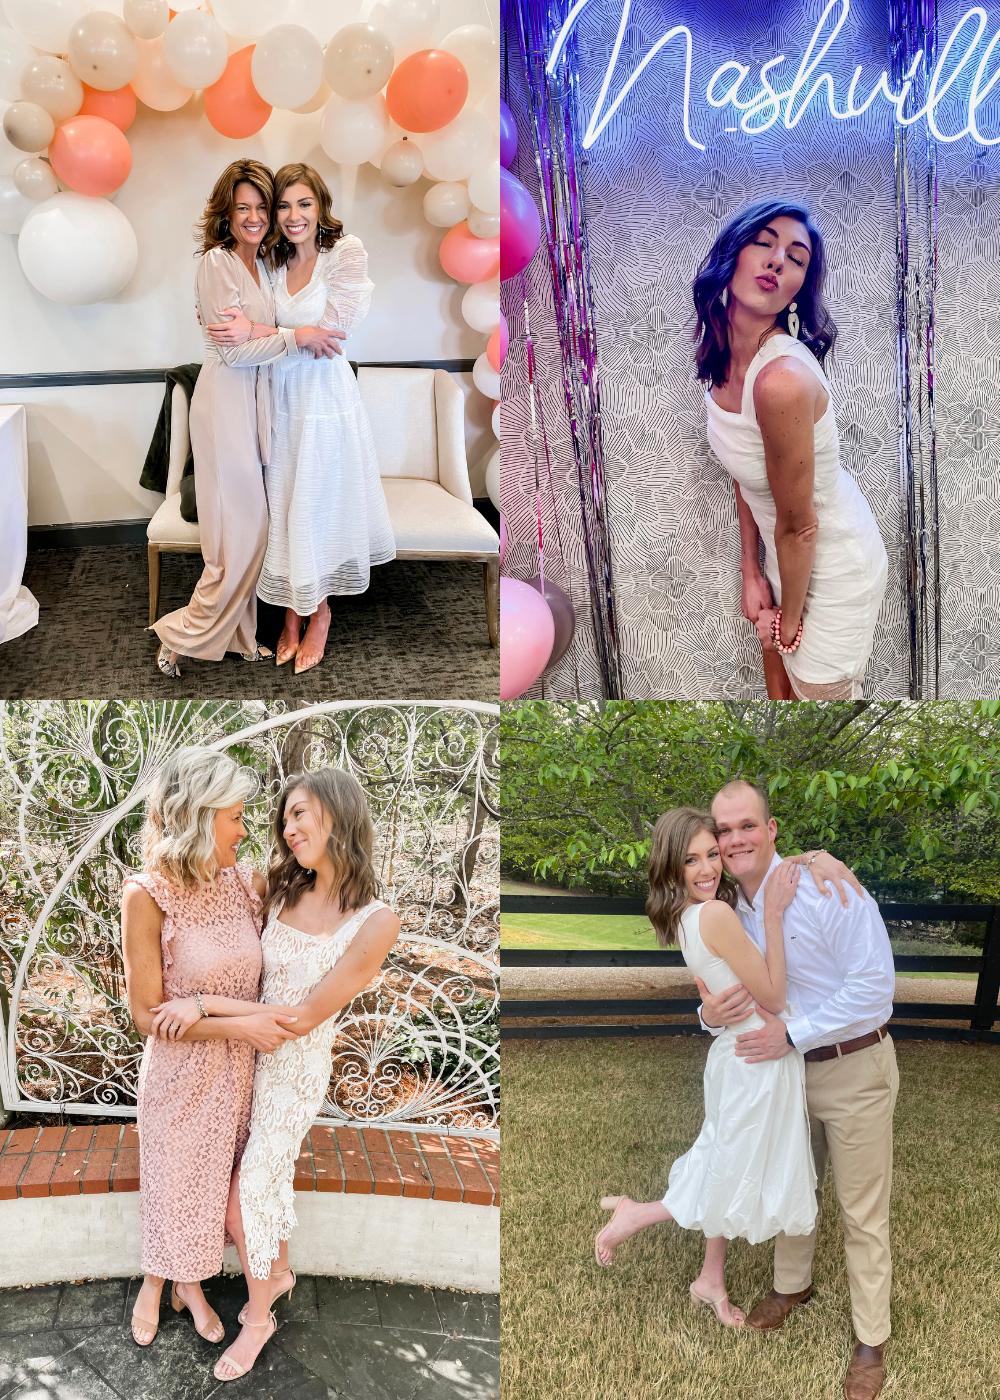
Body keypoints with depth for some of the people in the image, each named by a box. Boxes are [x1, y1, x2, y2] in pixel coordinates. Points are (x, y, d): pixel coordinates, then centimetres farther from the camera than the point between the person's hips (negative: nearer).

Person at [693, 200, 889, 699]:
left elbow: (798, 526, -24)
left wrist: (790, 621, -11)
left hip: (832, 565, -7)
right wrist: (751, 571, 2)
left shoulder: (783, 378, -35)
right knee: (779, 684, 25)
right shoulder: (724, 355, -9)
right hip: (783, 551, 7)